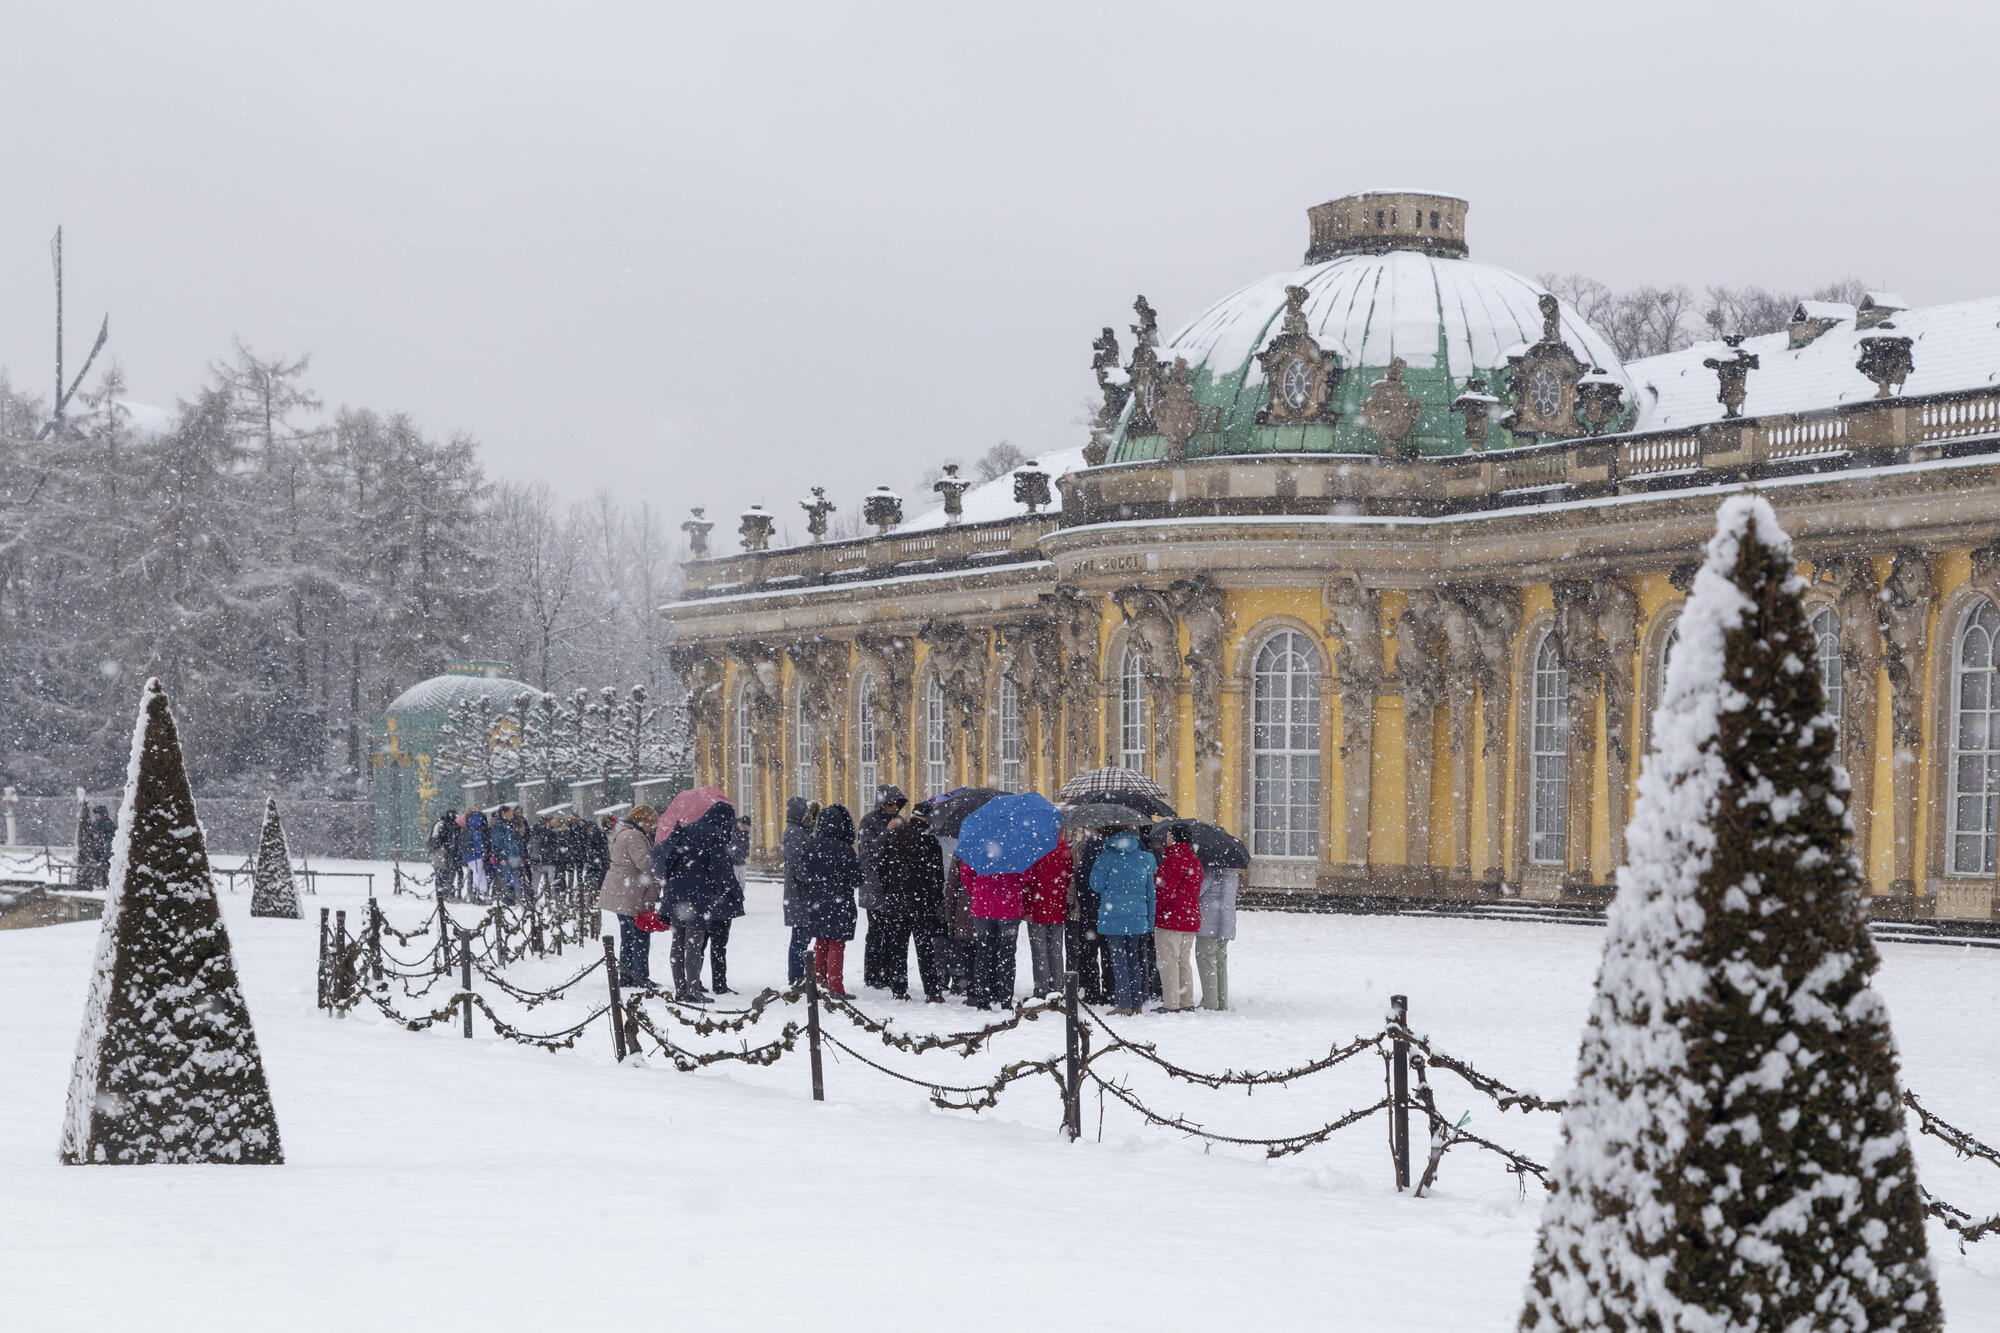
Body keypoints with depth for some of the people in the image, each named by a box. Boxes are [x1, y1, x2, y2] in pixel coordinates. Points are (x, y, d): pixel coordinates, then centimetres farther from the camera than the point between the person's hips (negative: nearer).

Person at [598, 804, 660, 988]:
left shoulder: (623, 834, 19)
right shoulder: (634, 837, -15)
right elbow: (644, 862, -24)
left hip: (621, 894, 11)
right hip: (632, 896, -11)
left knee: (628, 937, 15)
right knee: (640, 936, -5)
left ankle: (625, 977, 20)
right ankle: (641, 978, -5)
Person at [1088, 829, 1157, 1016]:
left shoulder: (1106, 857, -7)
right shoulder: (1144, 858, 4)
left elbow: (1096, 885, -4)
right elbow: (1150, 892, 9)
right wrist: (1150, 923, 14)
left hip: (1113, 917, -4)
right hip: (1137, 918, 4)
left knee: (1118, 959, 0)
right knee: (1133, 958, 12)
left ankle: (1125, 1004, -5)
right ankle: (1136, 1003, 12)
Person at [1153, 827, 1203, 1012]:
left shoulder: (1174, 860, -16)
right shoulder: (1195, 861, 13)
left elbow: (1165, 890, -19)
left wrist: (1152, 912, -10)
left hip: (1170, 919, -9)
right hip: (1191, 919, 9)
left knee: (1168, 961, -4)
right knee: (1184, 962, 15)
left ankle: (1170, 1004, -6)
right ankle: (1186, 1002, 18)